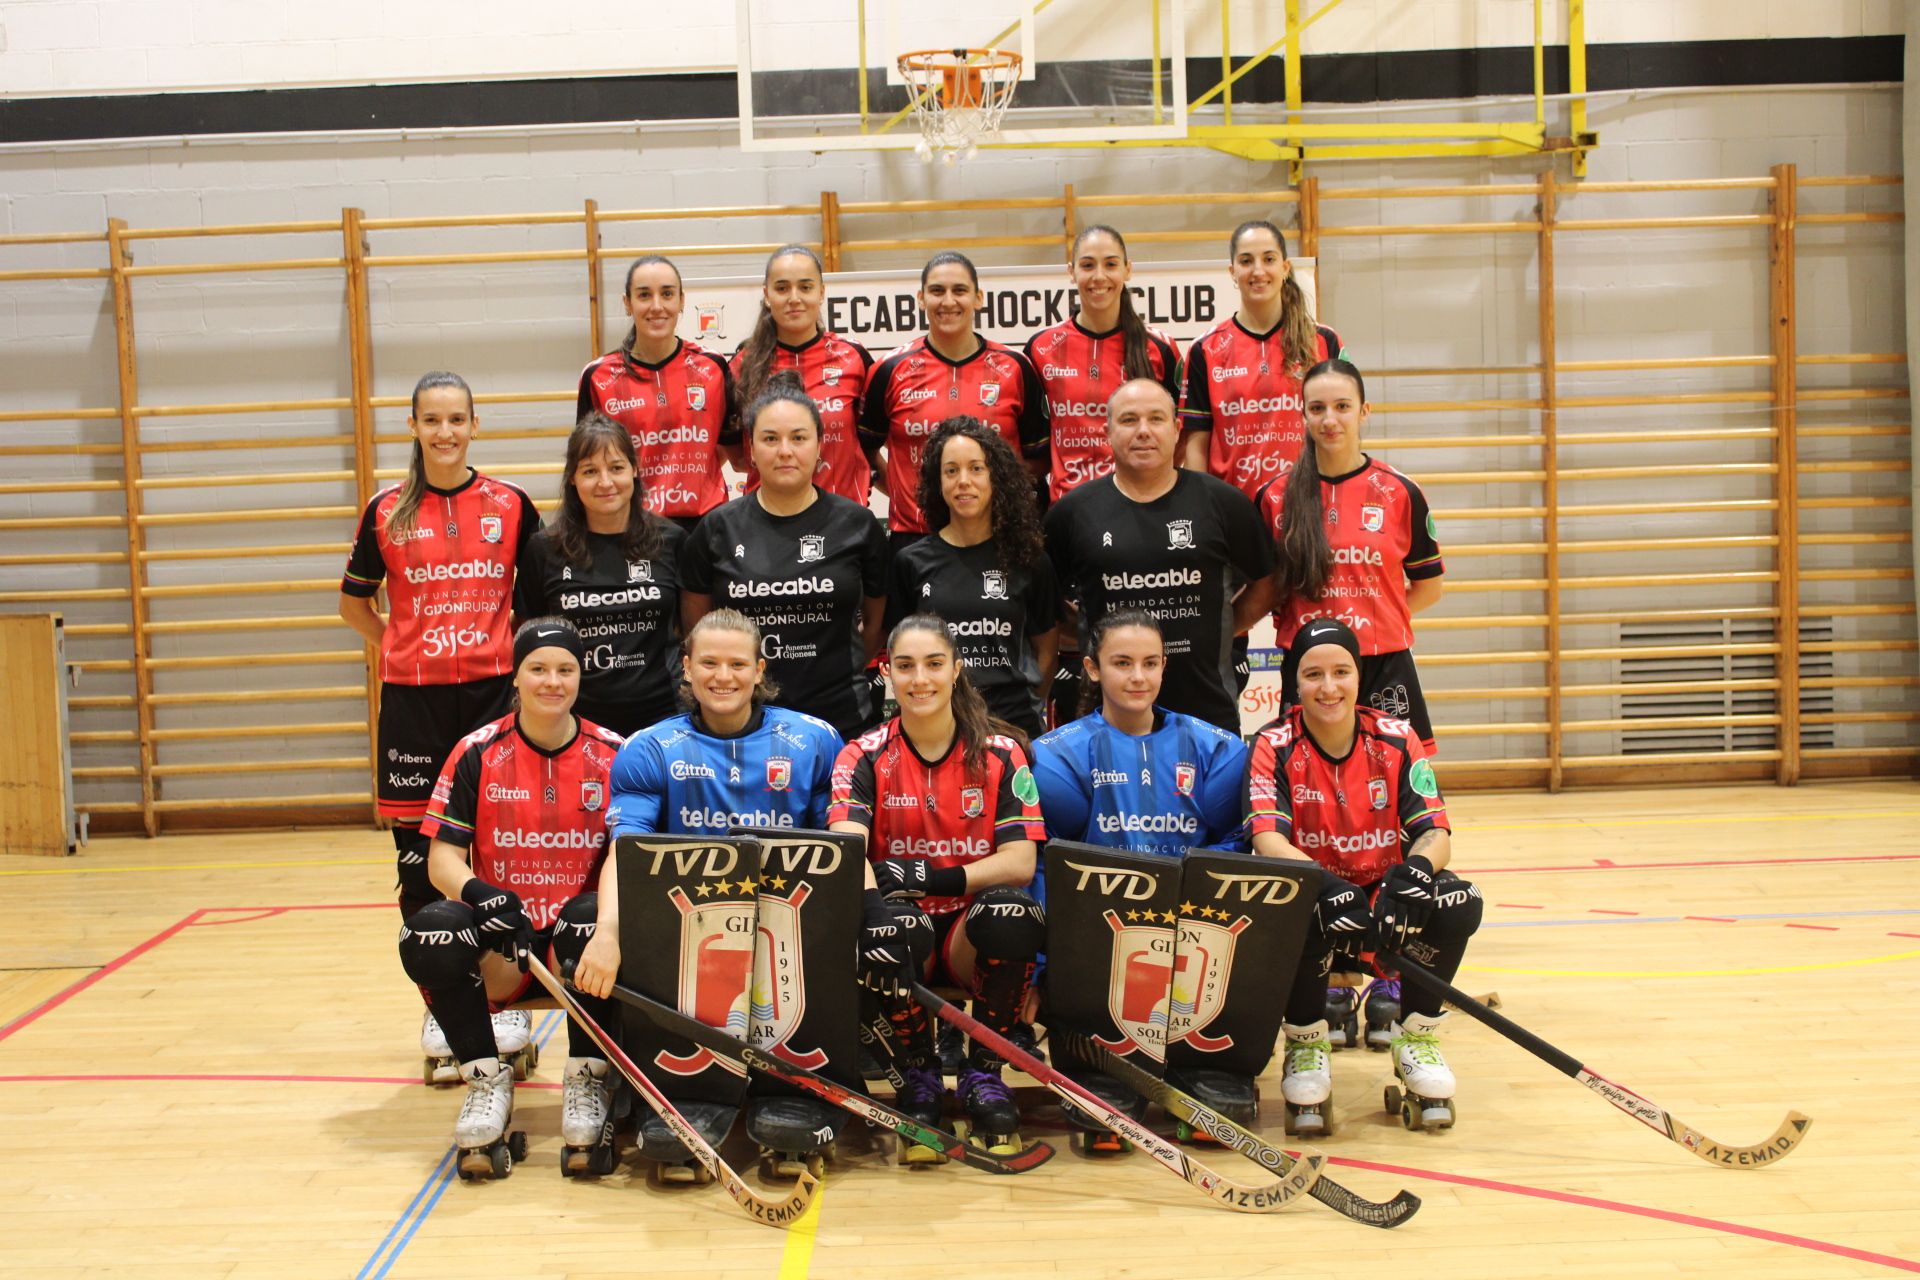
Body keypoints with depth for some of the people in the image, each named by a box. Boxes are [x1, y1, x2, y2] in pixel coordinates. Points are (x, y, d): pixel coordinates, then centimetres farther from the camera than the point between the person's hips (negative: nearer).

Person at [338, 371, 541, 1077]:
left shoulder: (510, 504, 3)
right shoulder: (387, 511, 4)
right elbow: (354, 601, 15)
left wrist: (517, 651, 4)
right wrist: (406, 647, 6)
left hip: (494, 693, -1)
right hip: (412, 699, 1)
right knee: (420, 855, 4)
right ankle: (438, 1007, 18)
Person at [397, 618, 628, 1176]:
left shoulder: (612, 754, -2)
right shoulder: (478, 752, 0)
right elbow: (442, 858, -4)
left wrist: (608, 930, -35)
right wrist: (481, 896, -29)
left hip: (577, 938, -1)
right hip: (501, 933, 1)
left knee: (592, 919, -35)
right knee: (427, 932, -28)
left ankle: (586, 1080, -14)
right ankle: (486, 1078, -9)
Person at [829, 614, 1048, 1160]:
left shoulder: (1000, 754, 1)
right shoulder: (864, 756, 0)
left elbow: (1020, 862, -9)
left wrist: (932, 878, -21)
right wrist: (874, 909, -37)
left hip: (971, 936, 1)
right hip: (907, 933, 0)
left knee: (1014, 912, -33)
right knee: (896, 923, -35)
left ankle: (984, 1075, -9)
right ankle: (919, 1078, -7)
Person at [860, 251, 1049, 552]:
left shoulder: (1014, 368, 3)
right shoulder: (893, 370, 2)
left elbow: (1037, 454, 11)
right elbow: (865, 447, 12)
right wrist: (899, 489, 1)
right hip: (913, 536, 0)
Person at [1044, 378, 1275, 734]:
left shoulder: (1222, 502, 1)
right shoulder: (1072, 511, 2)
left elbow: (1266, 582, 11)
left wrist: (1221, 631, 4)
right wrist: (1088, 638, 2)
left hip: (1207, 708, 0)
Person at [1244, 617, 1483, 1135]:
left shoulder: (1395, 739, -5)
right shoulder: (1274, 746, -10)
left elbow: (1435, 834, -12)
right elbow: (1267, 840, -24)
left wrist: (1415, 870, -36)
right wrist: (1327, 884, -43)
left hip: (1387, 899, 2)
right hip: (1314, 898, -2)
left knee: (1458, 901, -27)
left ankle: (1415, 1036, -2)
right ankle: (1306, 1044, -8)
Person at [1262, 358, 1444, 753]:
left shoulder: (1400, 492, 2)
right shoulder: (1276, 497, 3)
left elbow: (1428, 587, 10)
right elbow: (1264, 588, 13)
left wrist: (1371, 619, 2)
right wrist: (1292, 623, -2)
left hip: (1384, 671, 0)